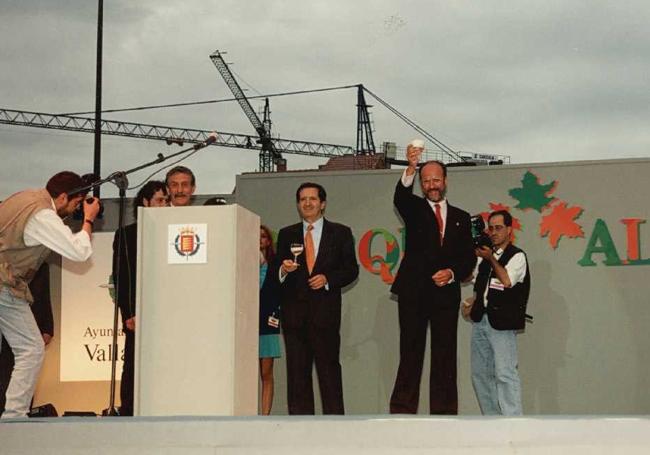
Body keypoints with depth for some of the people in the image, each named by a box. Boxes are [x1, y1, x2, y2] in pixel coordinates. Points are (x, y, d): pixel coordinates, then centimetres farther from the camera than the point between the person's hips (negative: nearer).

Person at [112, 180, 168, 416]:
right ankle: (128, 413, -2)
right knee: (134, 366, -3)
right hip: (138, 314, -2)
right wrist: (129, 314, -8)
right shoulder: (126, 234, 8)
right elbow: (120, 277, 2)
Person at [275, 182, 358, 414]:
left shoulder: (340, 233, 9)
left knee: (329, 367, -4)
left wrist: (328, 279, -10)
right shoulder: (286, 235, 15)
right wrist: (283, 270, -9)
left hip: (325, 310, -2)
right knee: (297, 371, 2)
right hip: (294, 312, 2)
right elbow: (277, 272, 14)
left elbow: (351, 269, 5)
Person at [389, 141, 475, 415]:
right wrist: (411, 168, -34)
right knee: (410, 354, -4)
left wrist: (452, 273, -9)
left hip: (446, 293, 2)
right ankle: (403, 411, -5)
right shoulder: (414, 209, 8)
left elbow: (469, 258, 11)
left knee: (445, 356, 3)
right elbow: (400, 197, -16)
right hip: (414, 292, -2)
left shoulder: (460, 218, 15)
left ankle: (444, 413, 6)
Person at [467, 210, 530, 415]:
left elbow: (507, 281, -16)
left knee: (504, 373, -13)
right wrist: (471, 304, 11)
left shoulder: (517, 256, -1)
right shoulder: (485, 256, 18)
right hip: (480, 319, 7)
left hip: (501, 322, -7)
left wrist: (491, 259, -13)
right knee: (480, 374, 8)